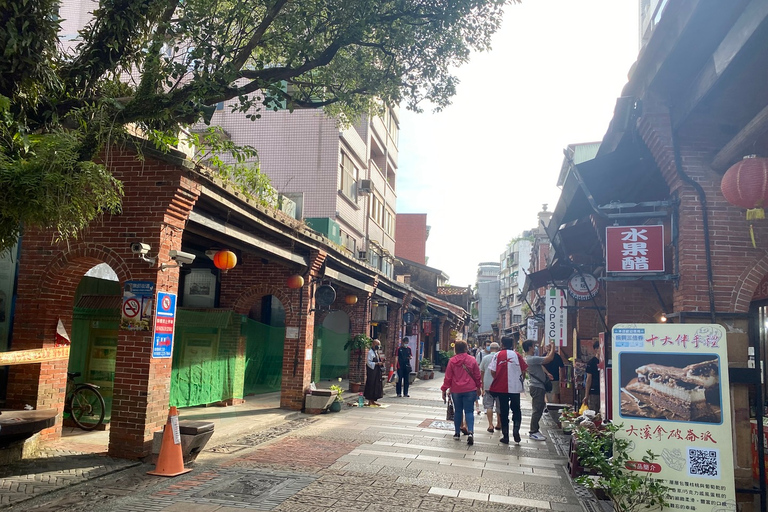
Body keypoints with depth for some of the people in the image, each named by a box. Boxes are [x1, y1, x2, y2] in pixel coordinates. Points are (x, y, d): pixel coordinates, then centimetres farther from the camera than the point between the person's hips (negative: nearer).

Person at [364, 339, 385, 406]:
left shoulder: (376, 352, 15)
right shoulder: (370, 352, -12)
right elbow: (369, 363, -17)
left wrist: (381, 362, 3)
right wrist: (377, 363, -22)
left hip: (377, 372, 9)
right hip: (371, 371, -9)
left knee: (376, 385, 10)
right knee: (371, 385, -5)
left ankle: (373, 400, 17)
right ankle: (370, 401, 1)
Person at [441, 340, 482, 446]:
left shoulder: (452, 361, -4)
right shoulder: (472, 360, -4)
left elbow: (448, 377, -1)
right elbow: (477, 375, 3)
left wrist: (444, 390, 6)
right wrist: (479, 387, 17)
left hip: (456, 390, 1)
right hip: (470, 390, -1)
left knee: (458, 411, 13)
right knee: (469, 411, 2)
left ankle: (457, 433, 20)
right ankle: (470, 432, -15)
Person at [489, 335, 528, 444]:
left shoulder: (497, 355, -3)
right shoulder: (516, 355, -1)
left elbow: (493, 372, -5)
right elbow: (524, 370, 0)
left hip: (501, 387, 0)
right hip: (515, 387, 0)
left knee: (503, 411, 8)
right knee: (516, 409, 14)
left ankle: (505, 436, 10)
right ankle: (516, 429, -8)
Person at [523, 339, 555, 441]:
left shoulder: (529, 359, 13)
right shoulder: (532, 359, -21)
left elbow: (545, 359, 23)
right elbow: (550, 358, -22)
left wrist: (549, 349, 19)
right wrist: (553, 346, -9)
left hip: (537, 386, 11)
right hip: (537, 387, -11)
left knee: (539, 409, 16)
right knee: (537, 410, -5)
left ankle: (534, 430, 22)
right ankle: (533, 432, 0)